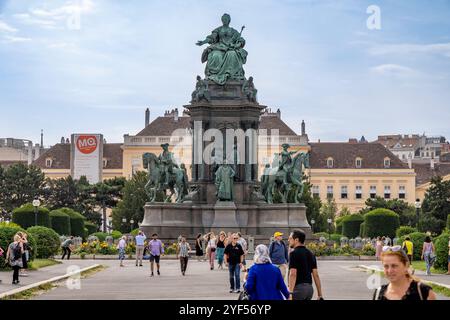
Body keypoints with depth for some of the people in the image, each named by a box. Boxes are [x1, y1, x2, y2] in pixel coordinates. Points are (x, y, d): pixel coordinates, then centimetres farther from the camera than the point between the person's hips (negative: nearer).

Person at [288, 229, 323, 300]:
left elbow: (293, 274, -21)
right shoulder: (310, 254, 12)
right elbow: (316, 275, 10)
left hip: (298, 287, -8)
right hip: (309, 288, 8)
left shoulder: (294, 253, -11)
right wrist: (320, 294, 13)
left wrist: (290, 293, -26)